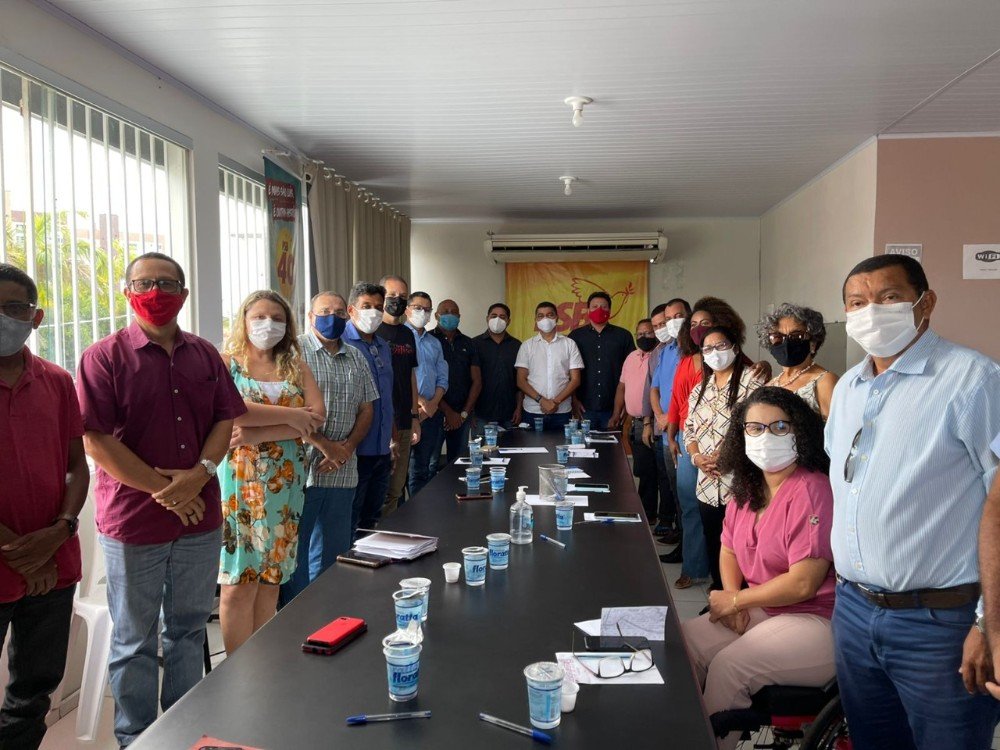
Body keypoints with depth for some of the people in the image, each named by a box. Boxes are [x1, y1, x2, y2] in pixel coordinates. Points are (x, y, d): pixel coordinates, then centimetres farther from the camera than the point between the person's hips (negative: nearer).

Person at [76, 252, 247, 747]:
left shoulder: (204, 354, 7)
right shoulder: (105, 357, -8)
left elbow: (225, 421, 5)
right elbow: (96, 441, -13)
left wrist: (200, 473, -12)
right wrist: (161, 488, -16)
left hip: (201, 518, 5)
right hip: (133, 521, -4)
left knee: (188, 631, 18)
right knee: (134, 641, 11)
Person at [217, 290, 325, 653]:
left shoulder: (296, 368, 11)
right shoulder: (225, 363, 2)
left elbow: (317, 417, -4)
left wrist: (257, 435, -14)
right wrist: (289, 415, -14)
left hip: (285, 485, 4)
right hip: (239, 481, -3)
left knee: (270, 580, 10)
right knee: (238, 584, -2)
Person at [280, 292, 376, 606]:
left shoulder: (356, 359, 15)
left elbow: (366, 409, 14)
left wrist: (347, 447, -3)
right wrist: (325, 445, -14)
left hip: (342, 472, 5)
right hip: (302, 470, -5)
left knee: (332, 553, 13)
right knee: (295, 549, 2)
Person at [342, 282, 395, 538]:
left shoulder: (383, 347, 14)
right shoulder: (341, 344, -10)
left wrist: (394, 439, 20)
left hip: (382, 450, 7)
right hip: (354, 451, -7)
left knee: (371, 521, 18)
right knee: (348, 526, 2)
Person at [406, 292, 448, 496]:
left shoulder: (434, 343, 18)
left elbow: (443, 377, 14)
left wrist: (433, 403, -3)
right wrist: (419, 401, -13)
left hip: (434, 412, 6)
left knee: (432, 466, 9)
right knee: (416, 468, -4)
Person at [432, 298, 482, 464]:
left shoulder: (468, 344, 13)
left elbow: (477, 381, 11)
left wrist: (464, 413, 0)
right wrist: (448, 412, -10)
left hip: (462, 416, 4)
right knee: (430, 465, -4)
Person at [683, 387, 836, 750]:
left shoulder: (811, 491, -20)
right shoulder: (747, 488, 7)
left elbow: (803, 584, -22)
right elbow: (729, 550, 18)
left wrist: (736, 600, -11)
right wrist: (733, 599, -3)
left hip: (819, 623, -8)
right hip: (760, 610, 8)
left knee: (728, 665, -25)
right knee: (683, 641, -7)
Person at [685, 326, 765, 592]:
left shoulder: (750, 381, -6)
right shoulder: (700, 389, 16)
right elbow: (689, 429, 17)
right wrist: (697, 456, -2)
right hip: (708, 484, 7)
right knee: (713, 544, 15)